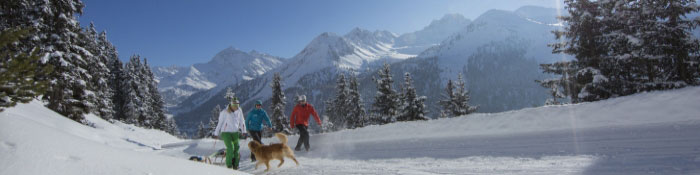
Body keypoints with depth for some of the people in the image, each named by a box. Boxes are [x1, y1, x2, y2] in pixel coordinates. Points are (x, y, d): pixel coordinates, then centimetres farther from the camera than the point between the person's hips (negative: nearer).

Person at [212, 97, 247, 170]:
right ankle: (229, 164, 1)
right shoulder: (224, 112, -9)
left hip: (235, 132, 4)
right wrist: (216, 133, 3)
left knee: (236, 148, -3)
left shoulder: (239, 111, 2)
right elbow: (220, 123, -1)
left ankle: (235, 165, 7)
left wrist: (243, 131, 6)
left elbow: (242, 121, 11)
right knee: (230, 148, -15)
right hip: (226, 132, -4)